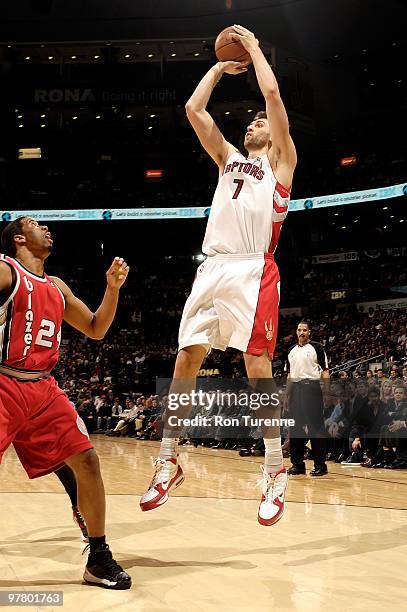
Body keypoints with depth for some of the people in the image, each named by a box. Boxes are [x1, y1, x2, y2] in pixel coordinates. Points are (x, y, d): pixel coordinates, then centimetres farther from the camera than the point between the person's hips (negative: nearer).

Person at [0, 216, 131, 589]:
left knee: (87, 461, 1)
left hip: (44, 390, 7)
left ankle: (99, 559, 13)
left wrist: (113, 288, 11)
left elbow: (96, 329, 22)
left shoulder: (57, 287, 18)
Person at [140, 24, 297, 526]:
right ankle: (169, 462, 8)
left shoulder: (280, 160, 14)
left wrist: (253, 47, 16)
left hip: (254, 271, -5)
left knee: (256, 362, -10)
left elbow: (273, 94, 3)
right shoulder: (228, 159, 27)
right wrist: (221, 66, 30)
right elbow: (194, 109, 21)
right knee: (186, 358, 0)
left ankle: (275, 472, 0)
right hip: (212, 267, 5)